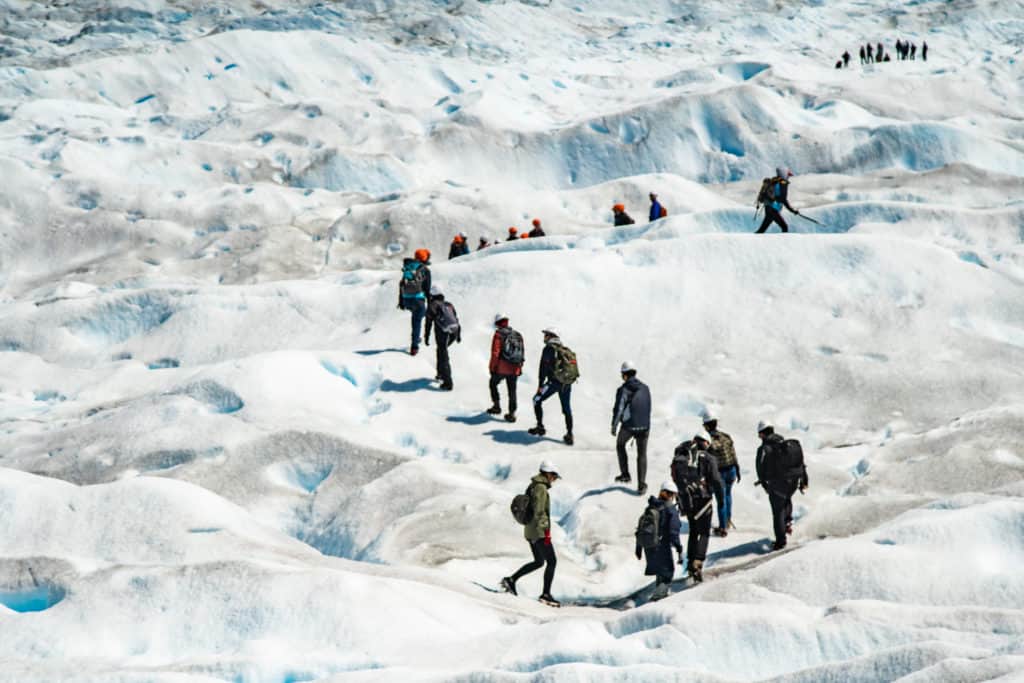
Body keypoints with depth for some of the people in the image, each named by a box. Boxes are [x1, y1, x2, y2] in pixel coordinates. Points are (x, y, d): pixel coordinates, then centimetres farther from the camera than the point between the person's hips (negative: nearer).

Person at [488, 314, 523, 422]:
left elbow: (495, 353, -12)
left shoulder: (498, 335, -8)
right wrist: (520, 368, 19)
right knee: (512, 391, 12)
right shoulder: (517, 335, 7)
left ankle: (496, 405, 20)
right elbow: (521, 353, 10)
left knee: (493, 384, 21)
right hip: (514, 370, 4)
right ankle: (512, 413, 10)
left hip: (501, 368, -4)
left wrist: (492, 367, -4)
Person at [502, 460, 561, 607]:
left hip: (529, 531, 10)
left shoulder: (532, 486, 13)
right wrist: (546, 530, -22)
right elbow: (539, 512, -23)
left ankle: (510, 580, 14)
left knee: (538, 562, 18)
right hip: (539, 532, -10)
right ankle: (546, 594, -1)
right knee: (552, 561, -1)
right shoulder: (541, 488, -17)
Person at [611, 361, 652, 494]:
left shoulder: (623, 390, -12)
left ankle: (625, 474, 24)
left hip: (628, 426, -3)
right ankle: (641, 485, 6)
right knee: (642, 455, 12)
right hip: (644, 426, 3)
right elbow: (649, 408, 12)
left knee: (620, 445, 26)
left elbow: (618, 409, -12)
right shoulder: (645, 388, 5)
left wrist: (614, 426, 1)